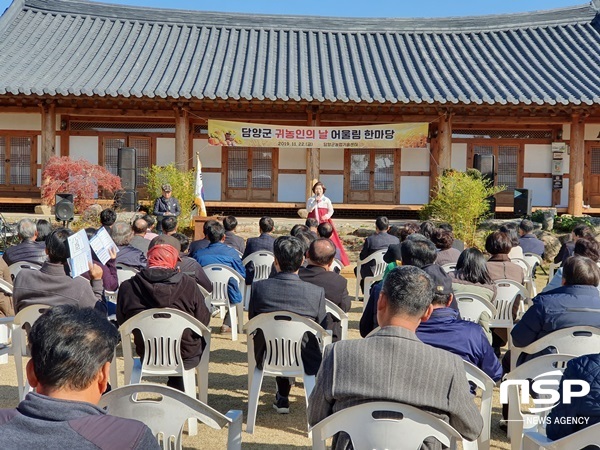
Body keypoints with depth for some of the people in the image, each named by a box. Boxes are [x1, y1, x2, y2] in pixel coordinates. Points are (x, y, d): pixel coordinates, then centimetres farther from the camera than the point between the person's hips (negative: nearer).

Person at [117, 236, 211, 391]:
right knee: (204, 338, 29)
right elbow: (204, 321, -11)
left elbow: (122, 324, -1)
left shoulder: (127, 287, -17)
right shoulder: (188, 285, -22)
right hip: (186, 358, -3)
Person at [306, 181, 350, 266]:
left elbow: (331, 210, 11)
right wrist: (315, 201, -15)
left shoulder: (326, 200, 5)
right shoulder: (310, 199, 5)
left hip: (325, 222, 0)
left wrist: (327, 215, -9)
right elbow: (308, 210, -8)